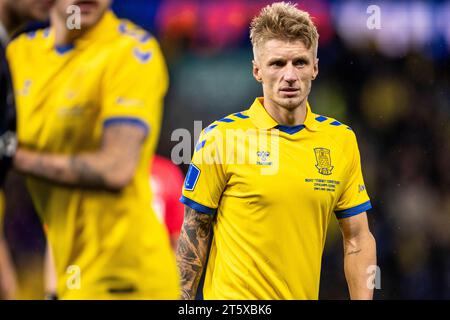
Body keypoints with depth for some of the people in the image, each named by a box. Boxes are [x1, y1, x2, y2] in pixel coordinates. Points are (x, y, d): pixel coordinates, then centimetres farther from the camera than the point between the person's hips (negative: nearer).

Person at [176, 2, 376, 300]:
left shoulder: (342, 139, 2)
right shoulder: (220, 136, -8)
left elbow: (357, 239, 5)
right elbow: (195, 231, -3)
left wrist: (363, 298, -5)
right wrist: (184, 300, -8)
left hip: (305, 294, 4)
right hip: (232, 297, -4)